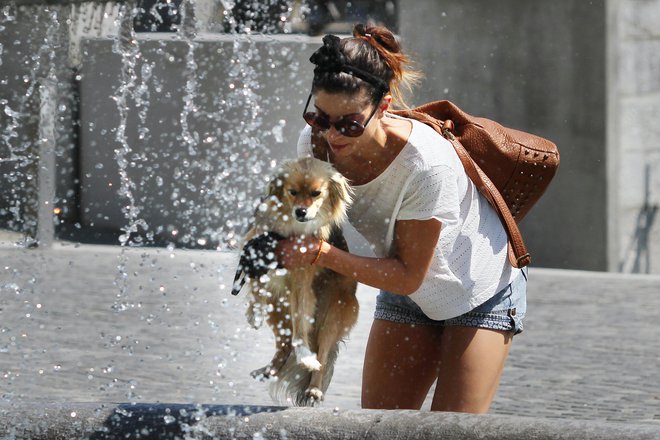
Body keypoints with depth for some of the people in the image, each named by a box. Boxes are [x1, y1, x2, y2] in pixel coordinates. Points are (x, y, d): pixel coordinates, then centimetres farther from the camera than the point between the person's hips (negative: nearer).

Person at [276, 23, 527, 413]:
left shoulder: (426, 163, -38)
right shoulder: (317, 142, -22)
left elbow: (409, 275, -29)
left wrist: (322, 254, -39)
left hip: (481, 294, -5)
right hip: (406, 294, 5)